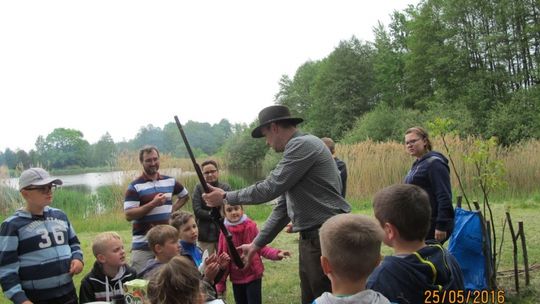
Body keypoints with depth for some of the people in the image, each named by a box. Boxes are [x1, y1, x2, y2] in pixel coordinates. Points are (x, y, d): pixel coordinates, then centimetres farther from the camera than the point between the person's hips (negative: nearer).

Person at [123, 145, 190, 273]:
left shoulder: (170, 181, 7)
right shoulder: (135, 186, -7)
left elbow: (185, 196, 25)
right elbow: (128, 215, -14)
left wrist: (172, 209, 9)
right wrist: (153, 204, -22)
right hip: (143, 244, -4)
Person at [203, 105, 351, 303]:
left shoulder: (303, 144, -13)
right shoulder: (296, 149, 18)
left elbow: (270, 188, -18)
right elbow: (282, 207, 19)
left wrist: (226, 197, -6)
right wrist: (257, 244, 19)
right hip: (310, 237, 10)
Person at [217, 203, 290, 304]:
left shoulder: (251, 227, -9)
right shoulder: (225, 232, -7)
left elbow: (261, 247, -2)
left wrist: (276, 254, -20)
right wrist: (220, 283, -1)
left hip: (253, 275, -2)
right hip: (236, 278, 2)